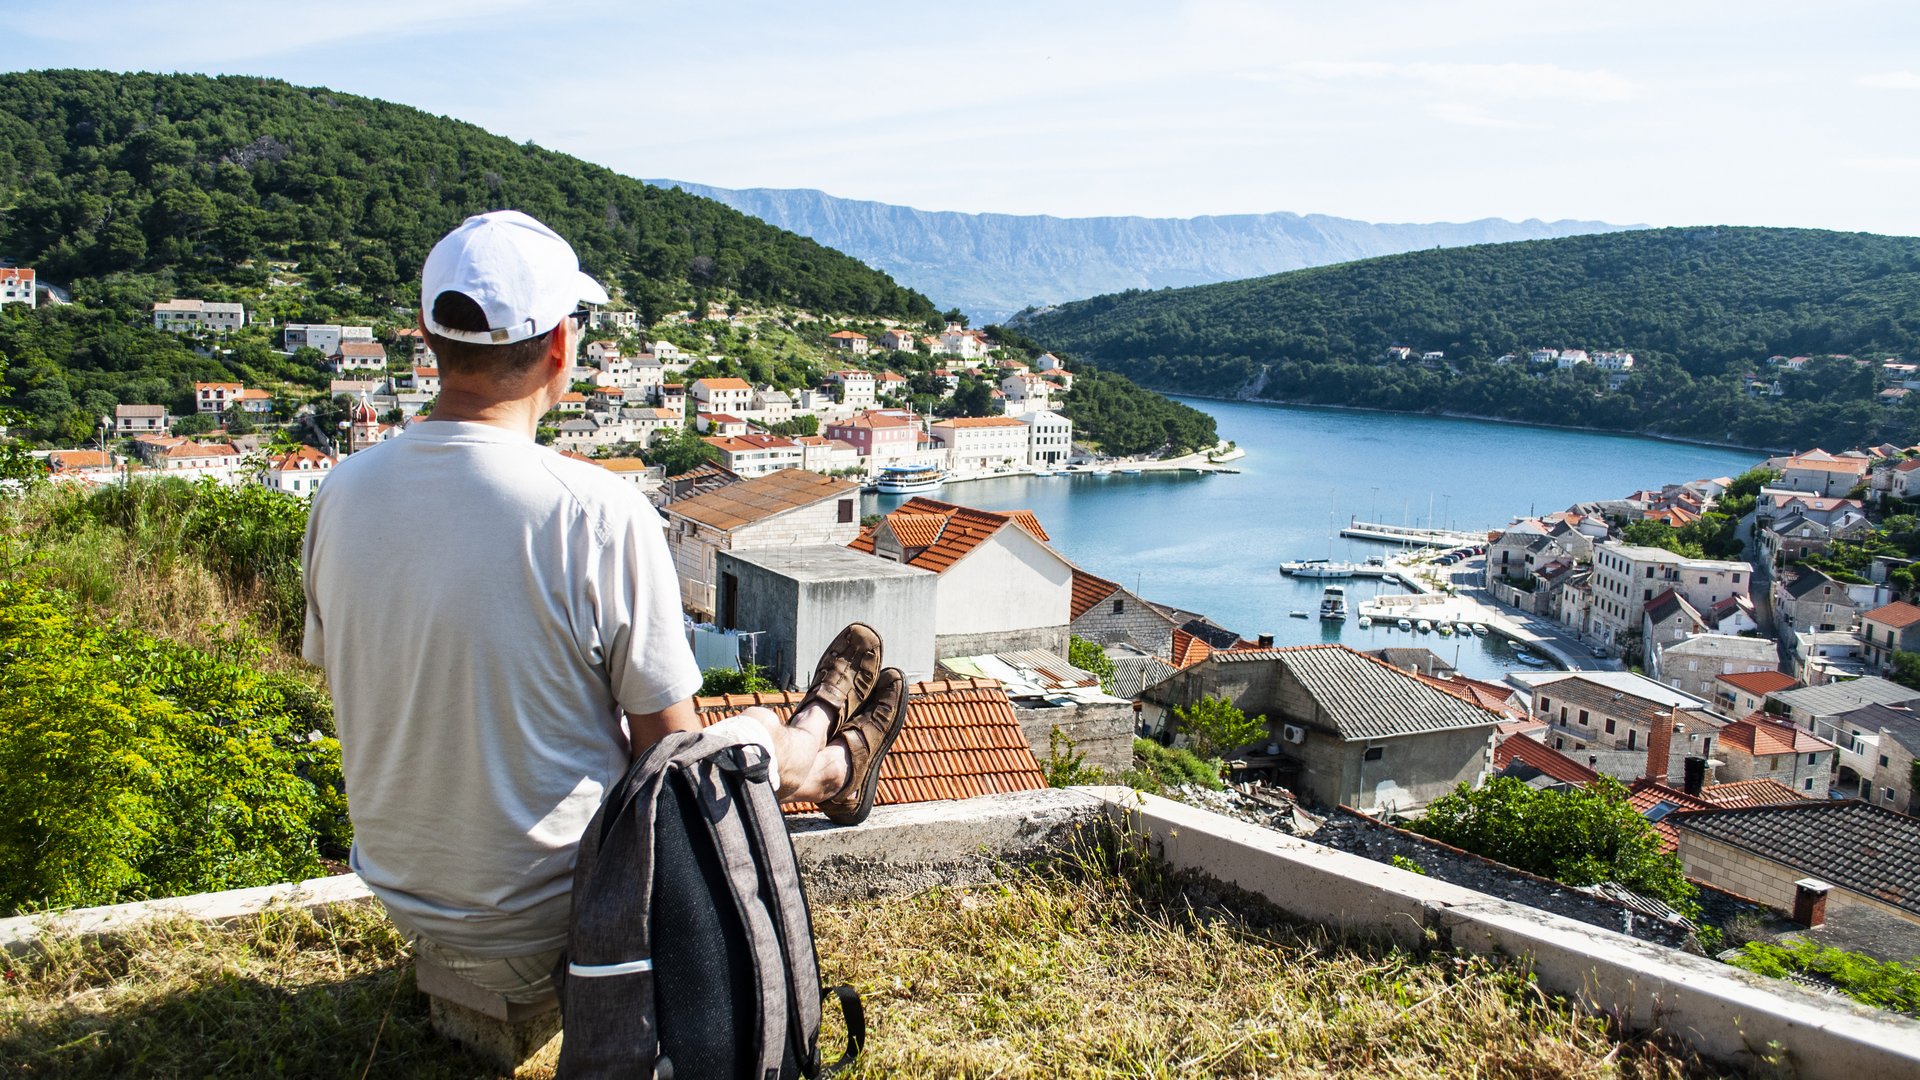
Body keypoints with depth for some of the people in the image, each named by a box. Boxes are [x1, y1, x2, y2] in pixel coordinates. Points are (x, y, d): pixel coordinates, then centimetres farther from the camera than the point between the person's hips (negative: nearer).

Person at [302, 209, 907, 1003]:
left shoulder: (342, 492, -8)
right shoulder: (599, 511, -26)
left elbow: (355, 697, 7)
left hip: (405, 902, 6)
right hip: (554, 927, -5)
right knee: (756, 735, 20)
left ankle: (826, 763, 56)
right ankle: (833, 763, 56)